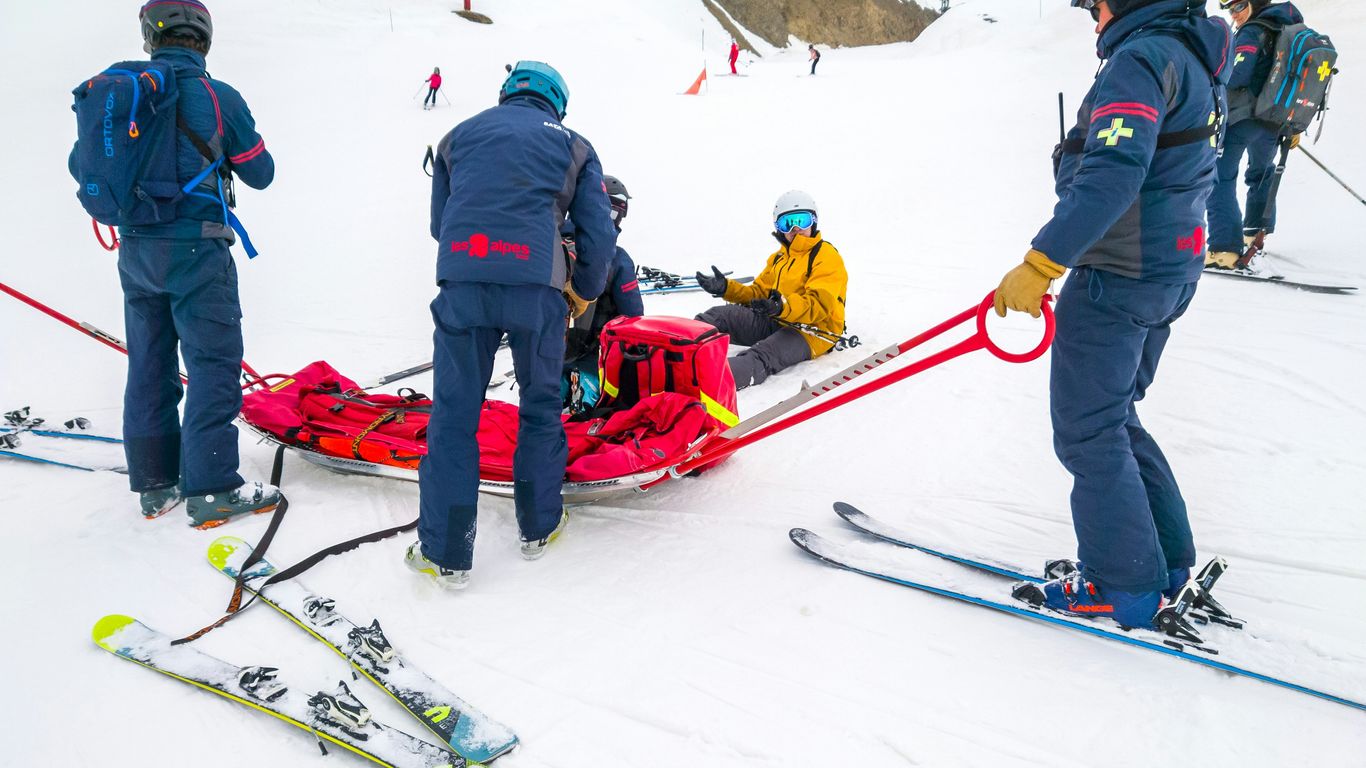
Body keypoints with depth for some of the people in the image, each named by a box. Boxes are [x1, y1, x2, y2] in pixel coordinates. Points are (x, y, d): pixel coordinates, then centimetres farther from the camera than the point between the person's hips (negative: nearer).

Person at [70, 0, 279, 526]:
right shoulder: (217, 96, -9)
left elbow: (81, 164, 14)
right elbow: (260, 174, 1)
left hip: (135, 250, 6)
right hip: (195, 250, -6)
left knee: (149, 364, 13)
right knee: (213, 363, -2)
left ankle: (154, 484, 20)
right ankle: (211, 489, -3)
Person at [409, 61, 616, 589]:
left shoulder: (460, 135, 24)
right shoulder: (571, 145, 18)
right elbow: (599, 235, 12)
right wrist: (582, 292, 27)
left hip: (460, 284, 1)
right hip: (536, 287, -1)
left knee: (454, 412, 6)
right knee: (540, 405, 18)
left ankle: (445, 553, 8)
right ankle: (538, 527, 27)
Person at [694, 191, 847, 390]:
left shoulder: (827, 256, -5)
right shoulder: (778, 258, 22)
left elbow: (819, 305, -19)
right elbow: (760, 292, 22)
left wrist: (784, 307, -39)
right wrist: (727, 288, 3)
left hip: (811, 331, -8)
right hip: (775, 323, 8)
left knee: (762, 355, -36)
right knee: (719, 315, -10)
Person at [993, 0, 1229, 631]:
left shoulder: (1142, 57, -16)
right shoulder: (1195, 57, 16)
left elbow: (1113, 174, -29)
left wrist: (1040, 264, -30)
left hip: (1116, 278, -10)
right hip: (1171, 273, 10)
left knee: (1087, 432, -1)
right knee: (1114, 419, 19)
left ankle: (1124, 588, 7)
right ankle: (1166, 563, 25)